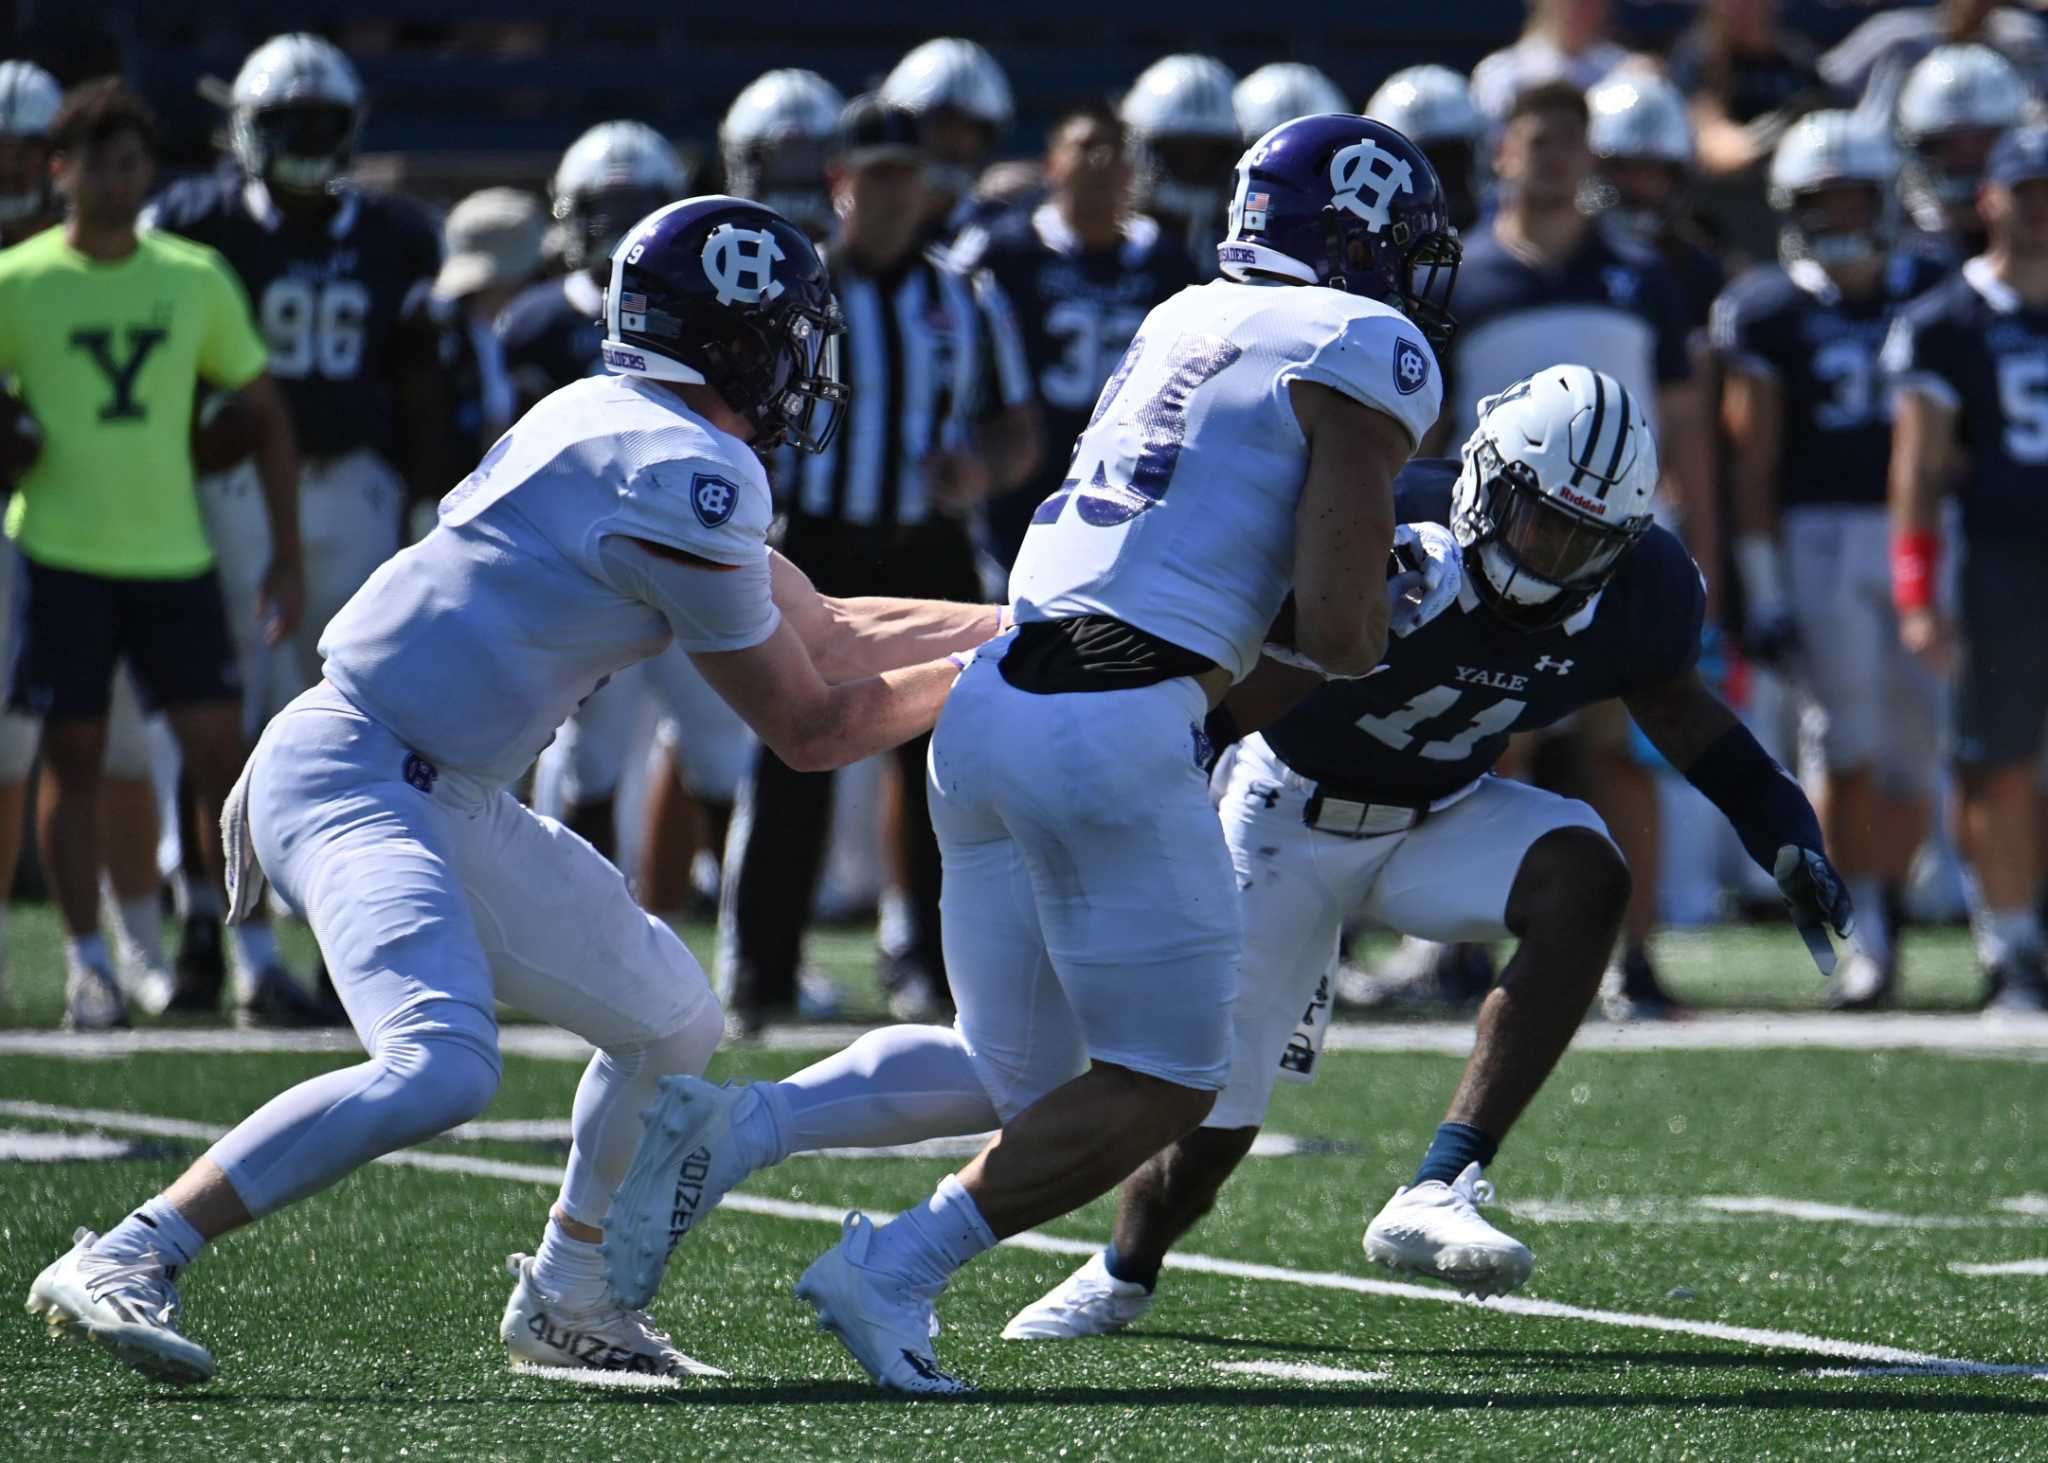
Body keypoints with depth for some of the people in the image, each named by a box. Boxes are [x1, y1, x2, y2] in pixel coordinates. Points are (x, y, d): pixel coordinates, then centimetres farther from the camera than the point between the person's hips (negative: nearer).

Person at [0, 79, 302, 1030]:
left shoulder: (197, 280, 5)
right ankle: (86, 962, 9)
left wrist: (286, 554, 6)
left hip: (174, 556, 2)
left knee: (220, 750, 0)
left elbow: (265, 414, 11)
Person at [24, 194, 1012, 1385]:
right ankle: (122, 1265, -25)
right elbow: (809, 728, -7)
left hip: (454, 798, 11)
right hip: (355, 780, -11)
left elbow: (825, 637, 22)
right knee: (442, 1071, -29)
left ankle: (565, 1304, 32)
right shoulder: (689, 478, -17)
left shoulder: (626, 434, 13)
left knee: (674, 1025, 19)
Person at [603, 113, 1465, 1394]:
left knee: (1016, 1076, 20)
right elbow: (1337, 637, -7)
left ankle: (727, 1131, 4)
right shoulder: (1365, 353, -2)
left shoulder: (1186, 324, 21)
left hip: (991, 700, 8)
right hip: (1120, 731, -8)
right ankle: (897, 1269, -5)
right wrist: (1417, 590, 13)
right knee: (1158, 1088, 5)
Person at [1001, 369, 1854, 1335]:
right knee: (1210, 1122, 0)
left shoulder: (1637, 595, -17)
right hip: (1295, 810, -3)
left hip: (1442, 814, 3)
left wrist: (1786, 838, -8)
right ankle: (1124, 1272, 38)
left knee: (1583, 877, -31)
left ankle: (1438, 1194, -32)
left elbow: (1672, 705, 4)